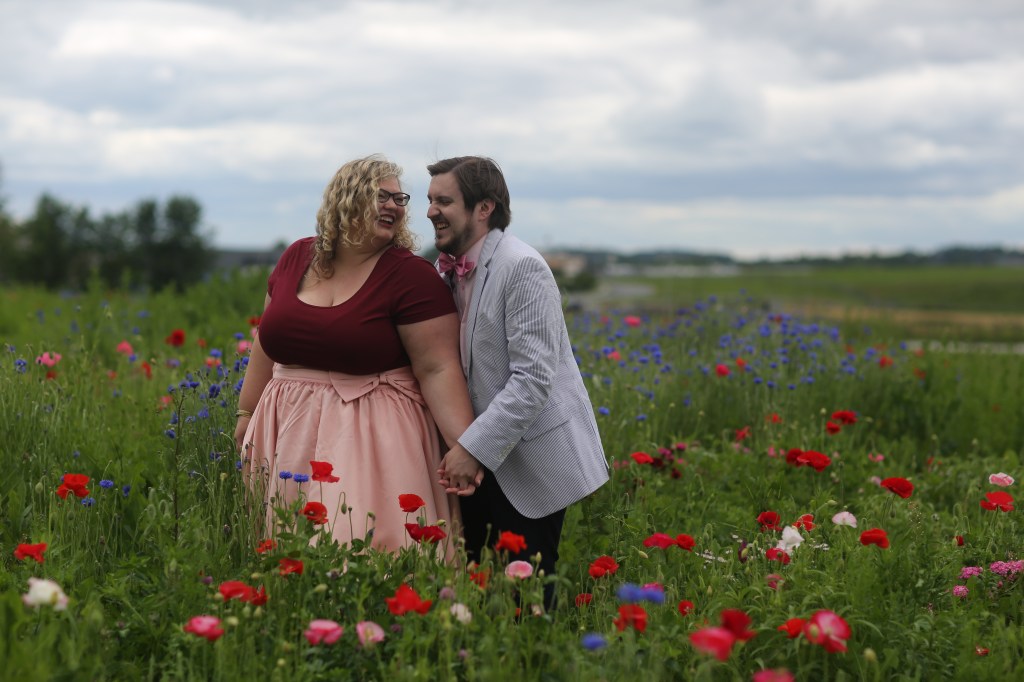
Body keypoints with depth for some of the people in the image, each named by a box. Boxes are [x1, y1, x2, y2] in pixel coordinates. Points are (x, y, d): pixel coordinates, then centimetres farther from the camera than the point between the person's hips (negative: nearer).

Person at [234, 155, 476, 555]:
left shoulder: (411, 275, -6)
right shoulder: (297, 258, 8)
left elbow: (437, 369, -12)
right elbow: (267, 342, 19)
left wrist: (464, 447, -20)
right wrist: (247, 412, 20)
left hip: (370, 437, -4)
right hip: (288, 432, 5)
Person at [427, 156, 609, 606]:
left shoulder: (521, 268, -18)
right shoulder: (446, 270, 6)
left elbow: (533, 378, -23)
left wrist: (474, 447, -24)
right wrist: (462, 447, 1)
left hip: (530, 456, -7)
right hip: (479, 457, 7)